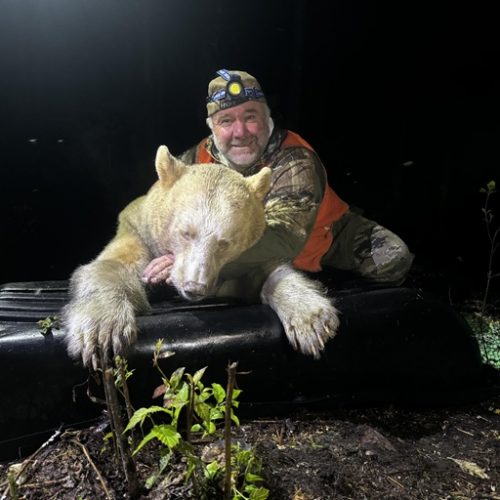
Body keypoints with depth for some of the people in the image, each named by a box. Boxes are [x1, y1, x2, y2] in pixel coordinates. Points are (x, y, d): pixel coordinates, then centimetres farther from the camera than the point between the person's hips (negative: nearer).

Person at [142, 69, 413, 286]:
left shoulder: (294, 162, -33)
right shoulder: (196, 161, -18)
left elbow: (283, 239, -47)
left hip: (327, 238, -4)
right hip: (262, 261, 4)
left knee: (392, 259, -21)